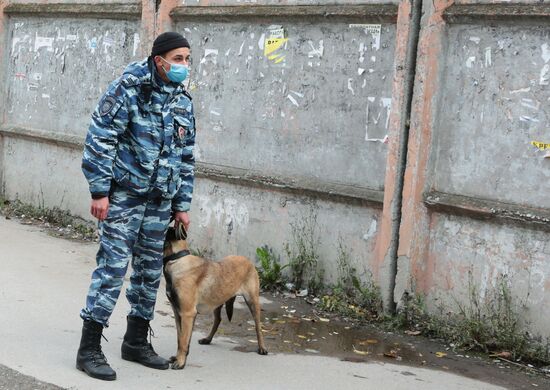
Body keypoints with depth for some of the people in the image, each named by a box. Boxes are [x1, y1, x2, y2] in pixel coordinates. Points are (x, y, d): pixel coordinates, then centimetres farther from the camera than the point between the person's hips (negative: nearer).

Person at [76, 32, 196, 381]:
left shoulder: (183, 102, 11)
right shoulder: (128, 89, -10)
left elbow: (186, 157, 17)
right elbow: (99, 140, -12)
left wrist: (182, 205, 15)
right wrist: (99, 191, -15)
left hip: (160, 201, 7)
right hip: (124, 194, -6)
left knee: (150, 271, 11)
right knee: (112, 266, -8)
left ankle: (136, 342, 25)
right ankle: (89, 349, -1)